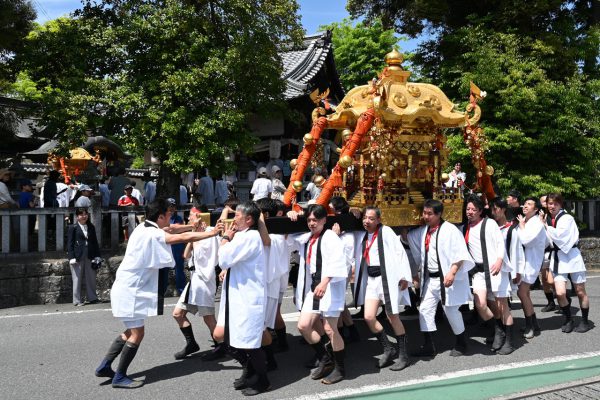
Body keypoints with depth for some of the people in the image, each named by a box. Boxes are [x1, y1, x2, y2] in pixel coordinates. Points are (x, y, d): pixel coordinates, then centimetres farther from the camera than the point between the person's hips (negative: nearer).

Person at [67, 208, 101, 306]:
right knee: (77, 279, 2)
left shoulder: (91, 227, 13)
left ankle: (92, 298, 16)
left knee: (91, 278, 6)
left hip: (89, 256, 4)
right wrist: (72, 257, -11)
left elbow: (95, 242, 15)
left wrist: (97, 256, 9)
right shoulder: (73, 228, 0)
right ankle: (77, 300, 9)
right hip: (78, 257, -4)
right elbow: (70, 244, -3)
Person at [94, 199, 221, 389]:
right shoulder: (152, 234, -21)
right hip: (130, 290, -10)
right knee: (137, 333, -3)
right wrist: (211, 233, -19)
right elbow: (183, 237, -25)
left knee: (131, 331, 17)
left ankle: (105, 366, 24)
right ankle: (119, 377, 7)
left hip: (130, 288, 10)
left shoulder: (145, 228, 7)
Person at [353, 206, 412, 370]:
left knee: (392, 317, 0)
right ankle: (388, 349, 17)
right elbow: (360, 257, 17)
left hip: (387, 278, -6)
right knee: (369, 317, -1)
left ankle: (403, 355, 15)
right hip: (371, 280, 6)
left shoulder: (386, 232, -8)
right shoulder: (364, 236, 13)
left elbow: (400, 252, -12)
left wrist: (404, 276, -16)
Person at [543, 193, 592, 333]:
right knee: (560, 293, -8)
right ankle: (568, 320, 14)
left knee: (580, 292, 7)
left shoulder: (567, 218, -11)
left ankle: (585, 321, 25)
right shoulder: (547, 220, 6)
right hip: (557, 258, 4)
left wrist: (546, 227, -11)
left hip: (572, 256, -4)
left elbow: (559, 234, -24)